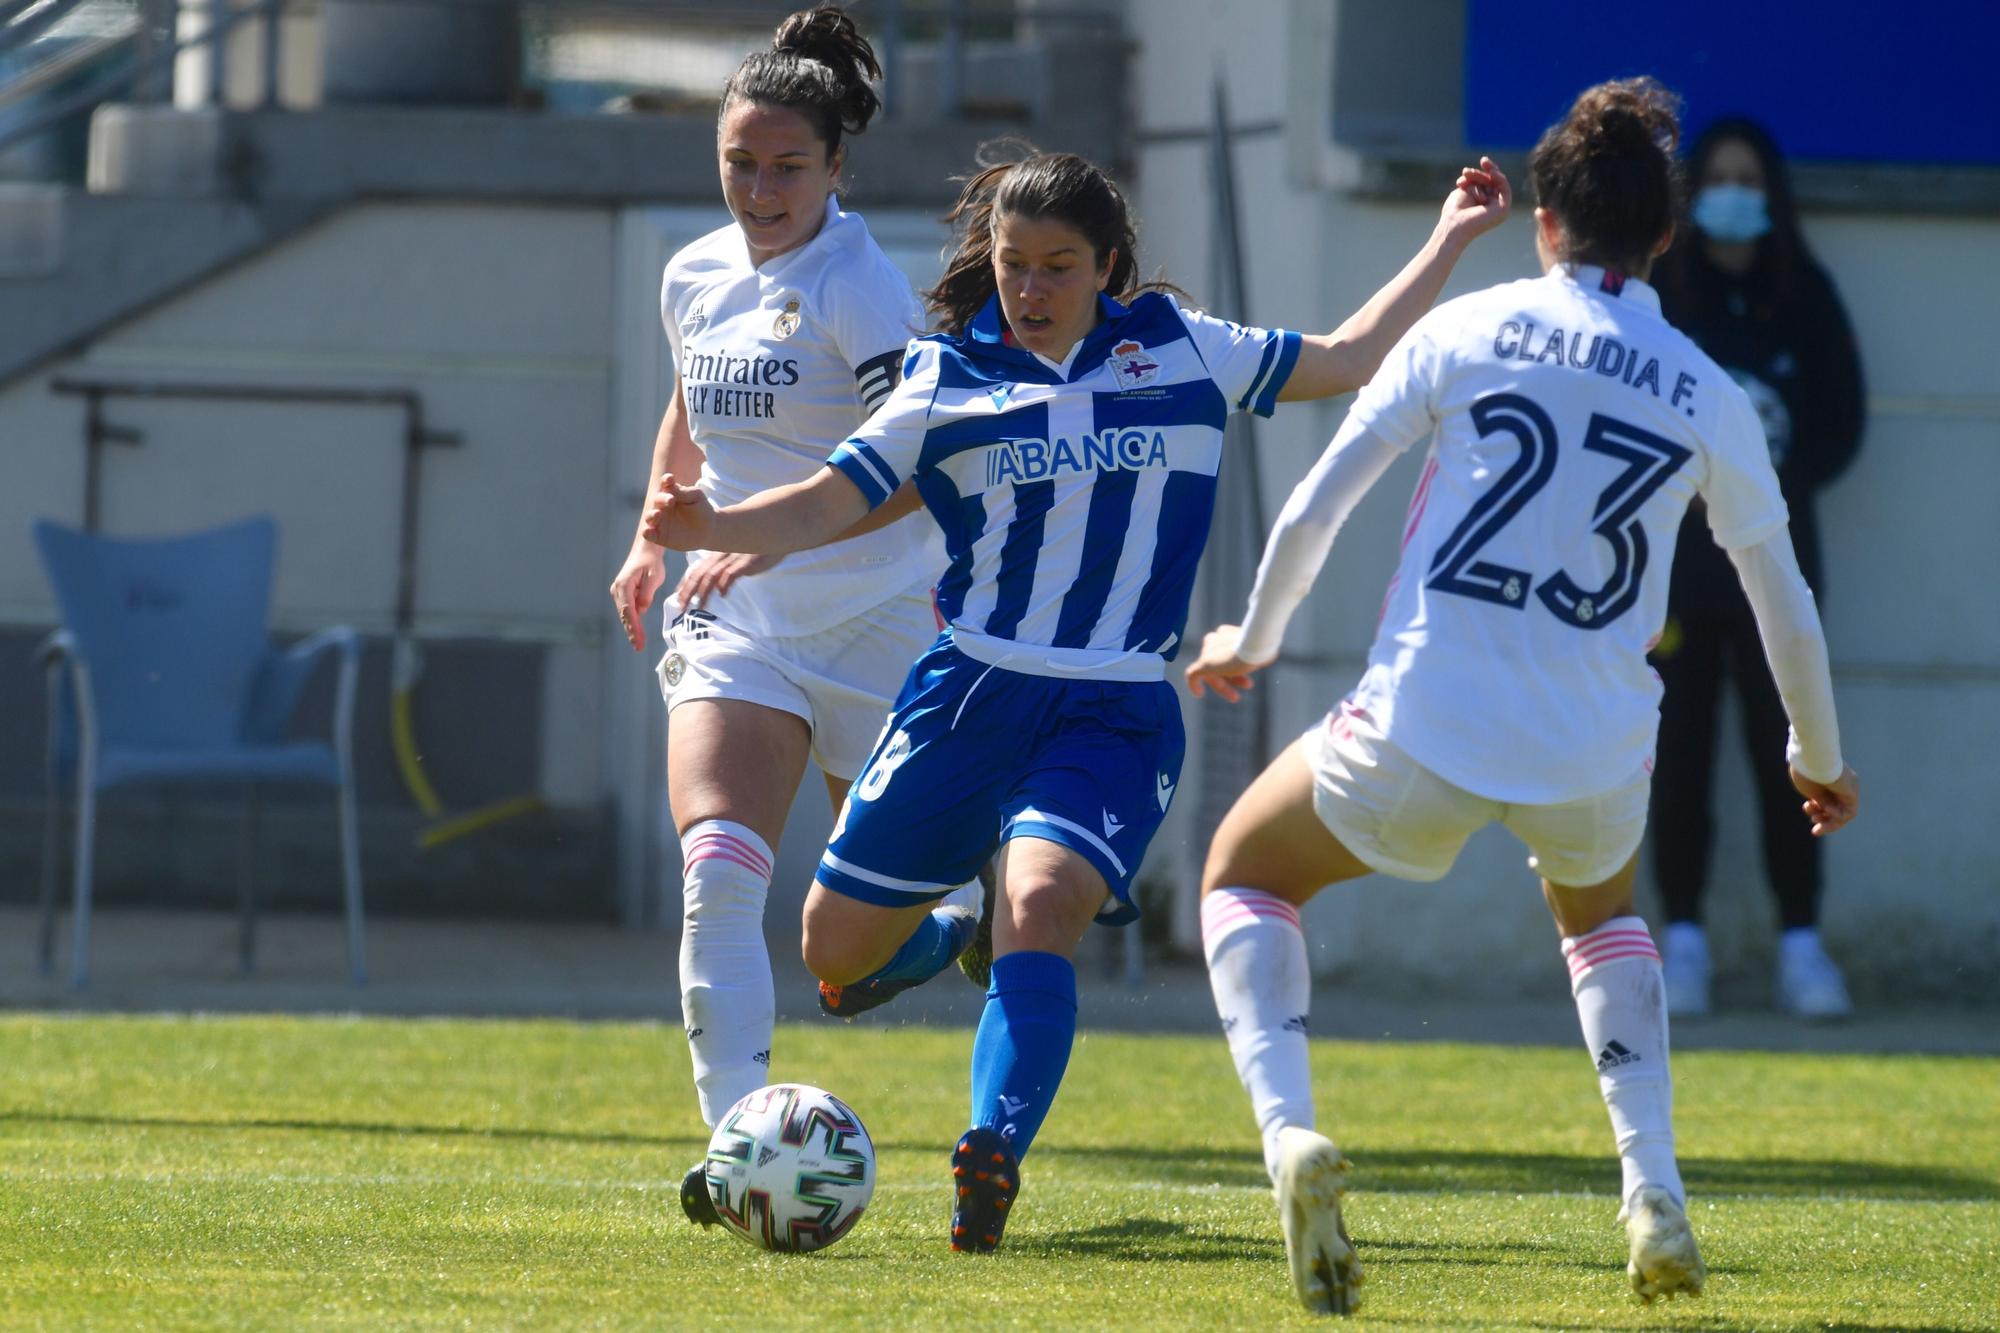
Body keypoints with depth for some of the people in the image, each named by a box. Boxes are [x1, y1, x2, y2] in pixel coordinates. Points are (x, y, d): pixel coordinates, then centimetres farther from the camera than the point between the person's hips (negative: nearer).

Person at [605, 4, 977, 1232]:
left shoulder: (859, 288, -15)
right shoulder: (696, 277, 6)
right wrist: (654, 536, 16)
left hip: (882, 625, -4)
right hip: (738, 625, 4)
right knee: (718, 873, -19)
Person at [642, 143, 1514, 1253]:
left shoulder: (1184, 354, 6)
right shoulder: (947, 380, 3)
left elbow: (1350, 360, 16)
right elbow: (829, 503, 0)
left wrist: (1449, 242, 14)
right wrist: (712, 527, -18)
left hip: (1114, 714, -2)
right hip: (968, 693, 2)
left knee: (1040, 906, -29)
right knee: (837, 950, 7)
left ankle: (992, 1161, -33)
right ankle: (945, 942, 42)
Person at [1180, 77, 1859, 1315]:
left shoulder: (1464, 331, 1)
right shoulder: (1709, 399, 5)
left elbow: (1313, 512, 2)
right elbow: (1787, 608, 14)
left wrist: (1251, 643, 20)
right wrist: (1820, 756, 32)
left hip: (1422, 728, -3)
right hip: (1595, 755, 3)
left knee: (1243, 874, 21)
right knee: (1599, 909, 36)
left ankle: (1291, 1132, -6)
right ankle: (1654, 1191, 17)